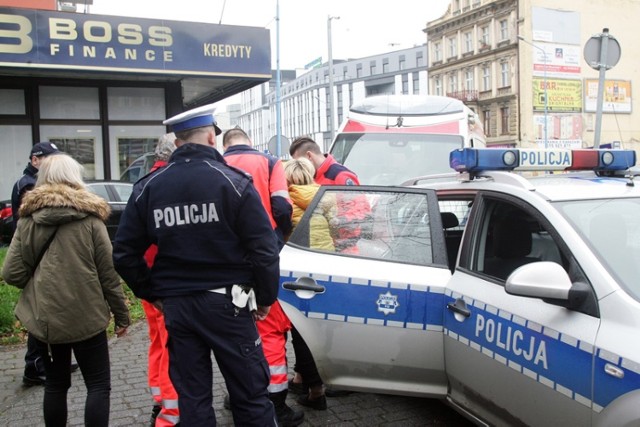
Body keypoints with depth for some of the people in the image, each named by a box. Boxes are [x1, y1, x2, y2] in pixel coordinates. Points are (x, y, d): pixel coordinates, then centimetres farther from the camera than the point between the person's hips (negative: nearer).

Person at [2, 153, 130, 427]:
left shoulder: (28, 218, 2)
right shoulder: (89, 217, -6)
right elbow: (108, 273, -7)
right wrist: (121, 314, 2)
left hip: (43, 318, 4)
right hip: (85, 317, -3)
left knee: (55, 384, 18)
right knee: (98, 385, 7)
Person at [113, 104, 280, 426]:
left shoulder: (148, 187, 3)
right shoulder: (232, 181, -8)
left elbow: (124, 253, 5)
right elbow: (264, 248, -12)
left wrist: (151, 294, 15)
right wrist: (265, 297, 1)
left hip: (175, 305, 4)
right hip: (225, 302, -4)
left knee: (192, 397, 15)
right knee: (251, 393, 8)